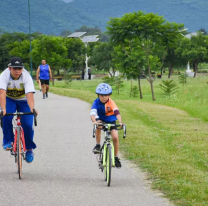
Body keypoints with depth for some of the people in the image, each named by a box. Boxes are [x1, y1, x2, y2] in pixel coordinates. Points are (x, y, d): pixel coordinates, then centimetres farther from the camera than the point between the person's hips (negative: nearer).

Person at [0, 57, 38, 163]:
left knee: (27, 124, -14)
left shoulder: (26, 76, -28)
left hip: (23, 101, 0)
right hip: (9, 99, 0)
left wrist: (32, 109, -57)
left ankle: (29, 149, 8)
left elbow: (29, 95, -40)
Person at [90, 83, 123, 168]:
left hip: (111, 121, 0)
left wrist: (120, 122, -53)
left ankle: (116, 157, 4)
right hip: (101, 120, 0)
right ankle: (98, 145, -18)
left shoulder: (110, 102, -23)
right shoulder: (96, 102, -22)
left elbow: (117, 112, -35)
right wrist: (94, 121, -57)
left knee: (115, 137, -16)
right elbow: (93, 113, -36)